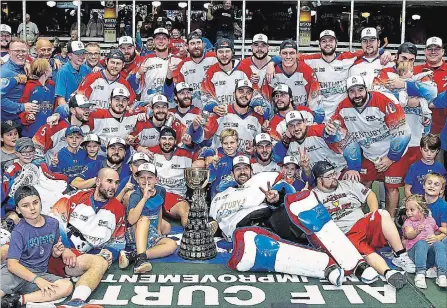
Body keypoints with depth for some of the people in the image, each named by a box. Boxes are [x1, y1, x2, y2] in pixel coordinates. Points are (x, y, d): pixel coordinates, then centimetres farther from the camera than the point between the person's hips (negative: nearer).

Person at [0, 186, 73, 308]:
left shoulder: (53, 223, 4)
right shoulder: (19, 231, -7)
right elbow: (12, 264, -14)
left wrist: (56, 252, -6)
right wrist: (37, 279, -25)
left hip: (40, 274, 5)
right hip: (18, 271, -5)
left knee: (67, 286, -27)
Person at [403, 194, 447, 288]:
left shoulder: (430, 219, 23)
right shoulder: (408, 222, 11)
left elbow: (437, 229, 40)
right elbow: (409, 235, -8)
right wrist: (417, 231, -30)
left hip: (431, 253, 3)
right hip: (415, 251, -2)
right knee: (421, 243, -36)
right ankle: (420, 273, -40)